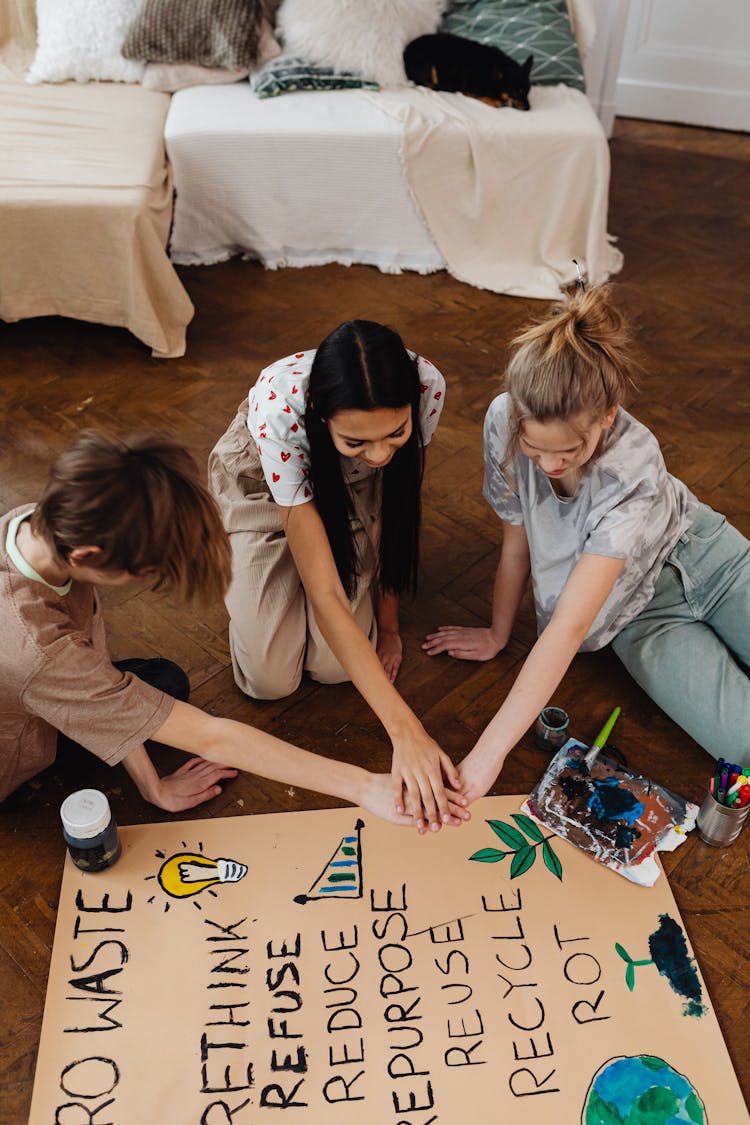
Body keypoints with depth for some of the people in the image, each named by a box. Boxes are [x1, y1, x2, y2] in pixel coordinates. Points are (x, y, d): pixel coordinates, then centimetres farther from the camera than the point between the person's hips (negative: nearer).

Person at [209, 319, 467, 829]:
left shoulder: (427, 386, -34)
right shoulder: (278, 412, -42)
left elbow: (399, 503, -13)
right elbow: (325, 595, -40)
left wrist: (387, 621, -7)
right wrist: (406, 730, -44)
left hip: (348, 487, 2)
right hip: (263, 483, -2)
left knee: (335, 667, -12)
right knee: (270, 679, -11)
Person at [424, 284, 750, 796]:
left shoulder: (632, 471, -35)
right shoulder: (505, 422, -26)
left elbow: (570, 625, -39)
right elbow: (516, 543, -10)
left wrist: (489, 752, -41)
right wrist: (497, 636, 1)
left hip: (704, 556, -1)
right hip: (639, 610, 2)